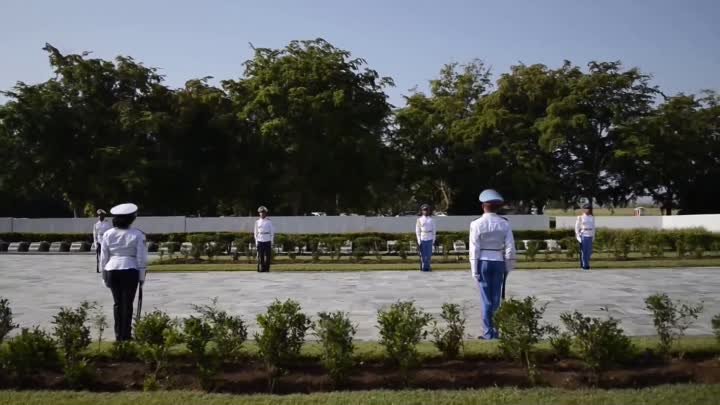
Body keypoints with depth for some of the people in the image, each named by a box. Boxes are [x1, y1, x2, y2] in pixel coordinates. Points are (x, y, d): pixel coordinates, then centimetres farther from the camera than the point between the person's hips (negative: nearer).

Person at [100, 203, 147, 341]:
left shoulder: (108, 234, 4)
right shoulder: (137, 235, -5)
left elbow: (103, 257, 7)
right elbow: (141, 258, -5)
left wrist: (104, 276, 15)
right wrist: (142, 276, 3)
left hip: (112, 271, 3)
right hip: (130, 271, -3)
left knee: (117, 303, 14)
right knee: (127, 304, 4)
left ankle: (118, 335, 18)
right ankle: (125, 335, 6)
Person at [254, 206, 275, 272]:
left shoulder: (269, 221, 2)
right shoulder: (257, 221, 8)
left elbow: (272, 232, 5)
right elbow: (256, 232, 13)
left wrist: (272, 241, 0)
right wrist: (256, 241, 7)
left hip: (267, 241, -1)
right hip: (260, 241, 1)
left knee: (267, 256, -1)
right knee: (260, 256, -1)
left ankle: (267, 269, 7)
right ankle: (261, 269, 6)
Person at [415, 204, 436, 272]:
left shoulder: (431, 219, 9)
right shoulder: (419, 220, 3)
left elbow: (433, 230, 11)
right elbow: (417, 231, 3)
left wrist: (433, 239, 5)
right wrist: (419, 240, -4)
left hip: (429, 239, 2)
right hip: (422, 239, -2)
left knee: (429, 254, 1)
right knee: (423, 254, -2)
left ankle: (427, 267, 10)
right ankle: (423, 267, 6)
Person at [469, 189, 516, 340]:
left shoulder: (477, 224, -8)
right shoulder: (504, 223, -1)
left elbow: (474, 249, -8)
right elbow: (510, 248, 0)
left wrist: (474, 270, -3)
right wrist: (509, 268, 9)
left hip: (483, 263, -2)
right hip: (498, 263, 2)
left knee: (486, 299, 5)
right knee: (496, 298, 13)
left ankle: (488, 332, 8)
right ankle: (495, 330, 19)